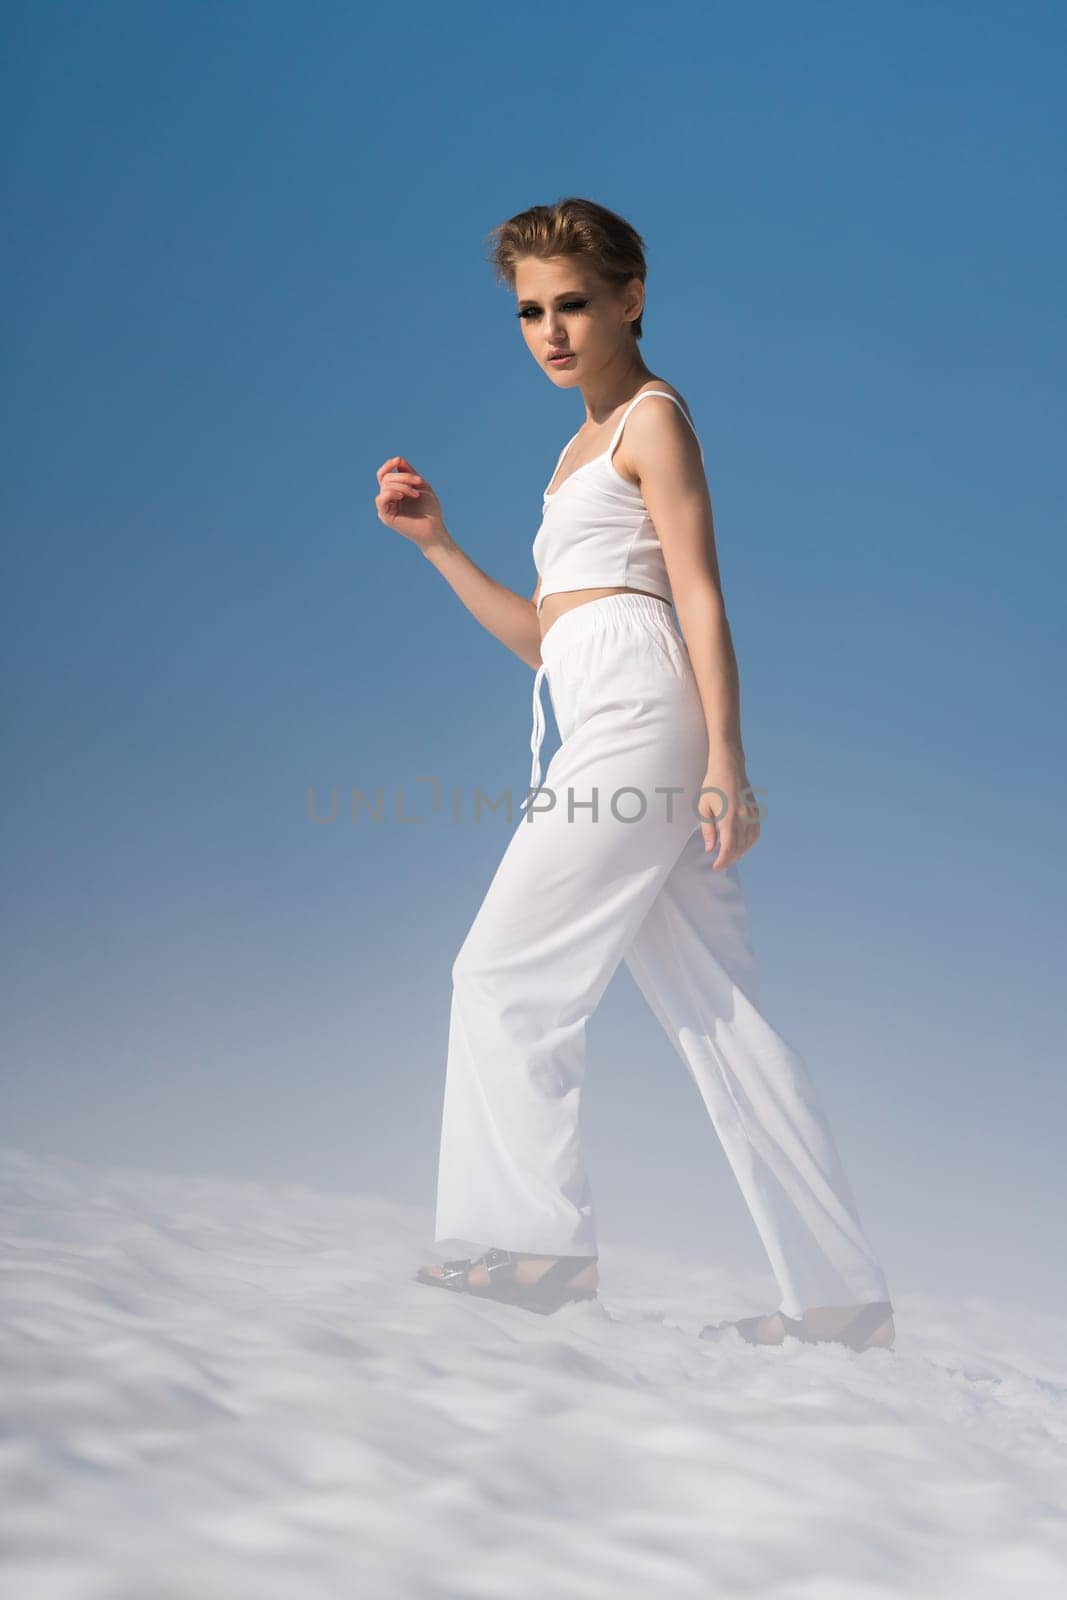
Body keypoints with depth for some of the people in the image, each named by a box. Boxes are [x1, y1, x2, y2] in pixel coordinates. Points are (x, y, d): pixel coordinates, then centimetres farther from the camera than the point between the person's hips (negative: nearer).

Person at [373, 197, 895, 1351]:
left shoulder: (652, 418, 3)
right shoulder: (583, 451, 28)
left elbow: (701, 595, -7)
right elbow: (542, 637, 25)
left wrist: (723, 759, -15)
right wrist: (434, 540, 19)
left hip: (638, 712, -9)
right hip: (607, 735, 9)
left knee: (504, 969, -6)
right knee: (717, 1015, 3)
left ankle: (540, 1239, 0)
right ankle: (839, 1290, 4)